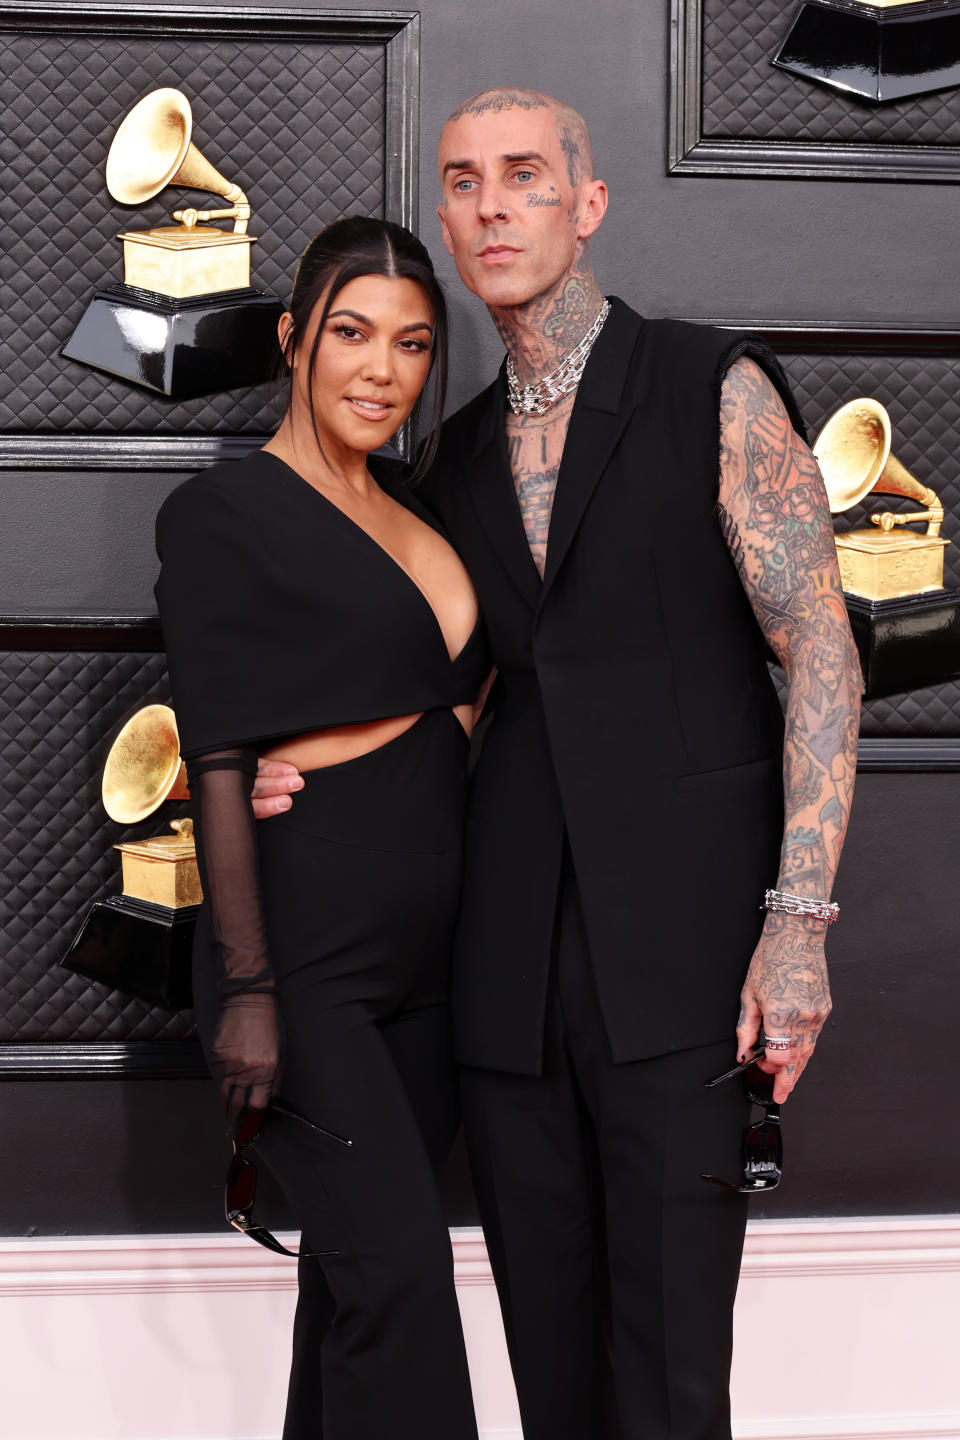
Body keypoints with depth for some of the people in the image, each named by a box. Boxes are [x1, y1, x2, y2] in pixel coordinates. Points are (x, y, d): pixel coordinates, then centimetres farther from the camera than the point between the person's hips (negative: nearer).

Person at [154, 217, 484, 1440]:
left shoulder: (412, 513, 14)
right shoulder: (225, 515, -7)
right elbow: (218, 765, -12)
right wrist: (245, 991, -16)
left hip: (425, 958, 7)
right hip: (304, 958, -7)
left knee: (357, 1265, 11)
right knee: (400, 1266, -13)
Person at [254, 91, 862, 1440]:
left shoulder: (717, 390, 1)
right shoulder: (461, 456, 17)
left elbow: (819, 653, -4)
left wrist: (798, 922, -13)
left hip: (681, 944, -5)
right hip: (513, 961, 5)